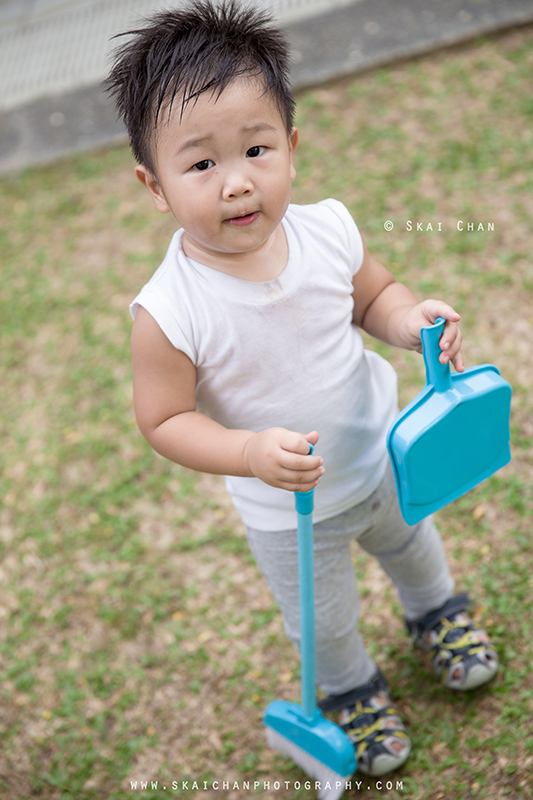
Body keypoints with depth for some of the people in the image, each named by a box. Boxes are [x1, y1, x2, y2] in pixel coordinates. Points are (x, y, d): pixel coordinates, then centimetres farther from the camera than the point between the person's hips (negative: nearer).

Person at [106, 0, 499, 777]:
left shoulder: (328, 229, -23)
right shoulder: (169, 312, -34)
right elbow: (165, 420, -22)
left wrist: (410, 319, -25)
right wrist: (250, 452, -37)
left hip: (384, 453, 3)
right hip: (288, 508, -3)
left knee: (411, 542, 34)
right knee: (322, 619, 24)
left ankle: (437, 610, 69)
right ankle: (349, 687, 60)